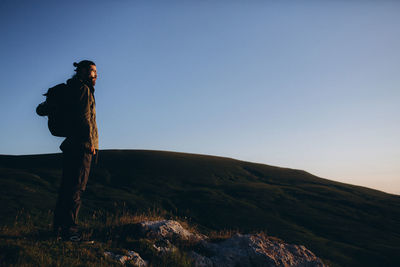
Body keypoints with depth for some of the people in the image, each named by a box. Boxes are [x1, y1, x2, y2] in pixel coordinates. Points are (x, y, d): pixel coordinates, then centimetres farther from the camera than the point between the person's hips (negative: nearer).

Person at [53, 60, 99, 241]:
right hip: (82, 145, -10)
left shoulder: (73, 89, 24)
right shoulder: (84, 89, -5)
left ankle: (59, 226, 18)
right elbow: (84, 117, -16)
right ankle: (69, 229, -8)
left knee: (67, 186, 12)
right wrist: (90, 142, -16)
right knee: (76, 187, -10)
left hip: (71, 145, 10)